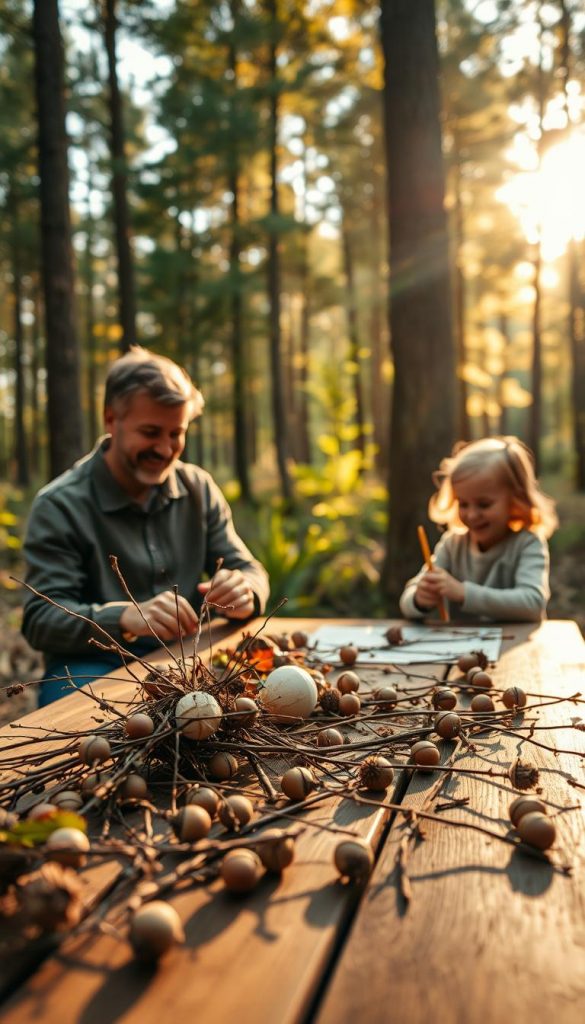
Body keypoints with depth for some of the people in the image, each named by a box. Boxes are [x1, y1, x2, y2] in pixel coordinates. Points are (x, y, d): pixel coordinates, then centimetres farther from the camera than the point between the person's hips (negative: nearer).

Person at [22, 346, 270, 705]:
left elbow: (248, 569, 9)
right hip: (93, 666, -3)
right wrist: (126, 617, -35)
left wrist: (244, 592, -18)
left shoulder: (200, 489, 7)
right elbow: (41, 618, -14)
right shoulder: (58, 506, -7)